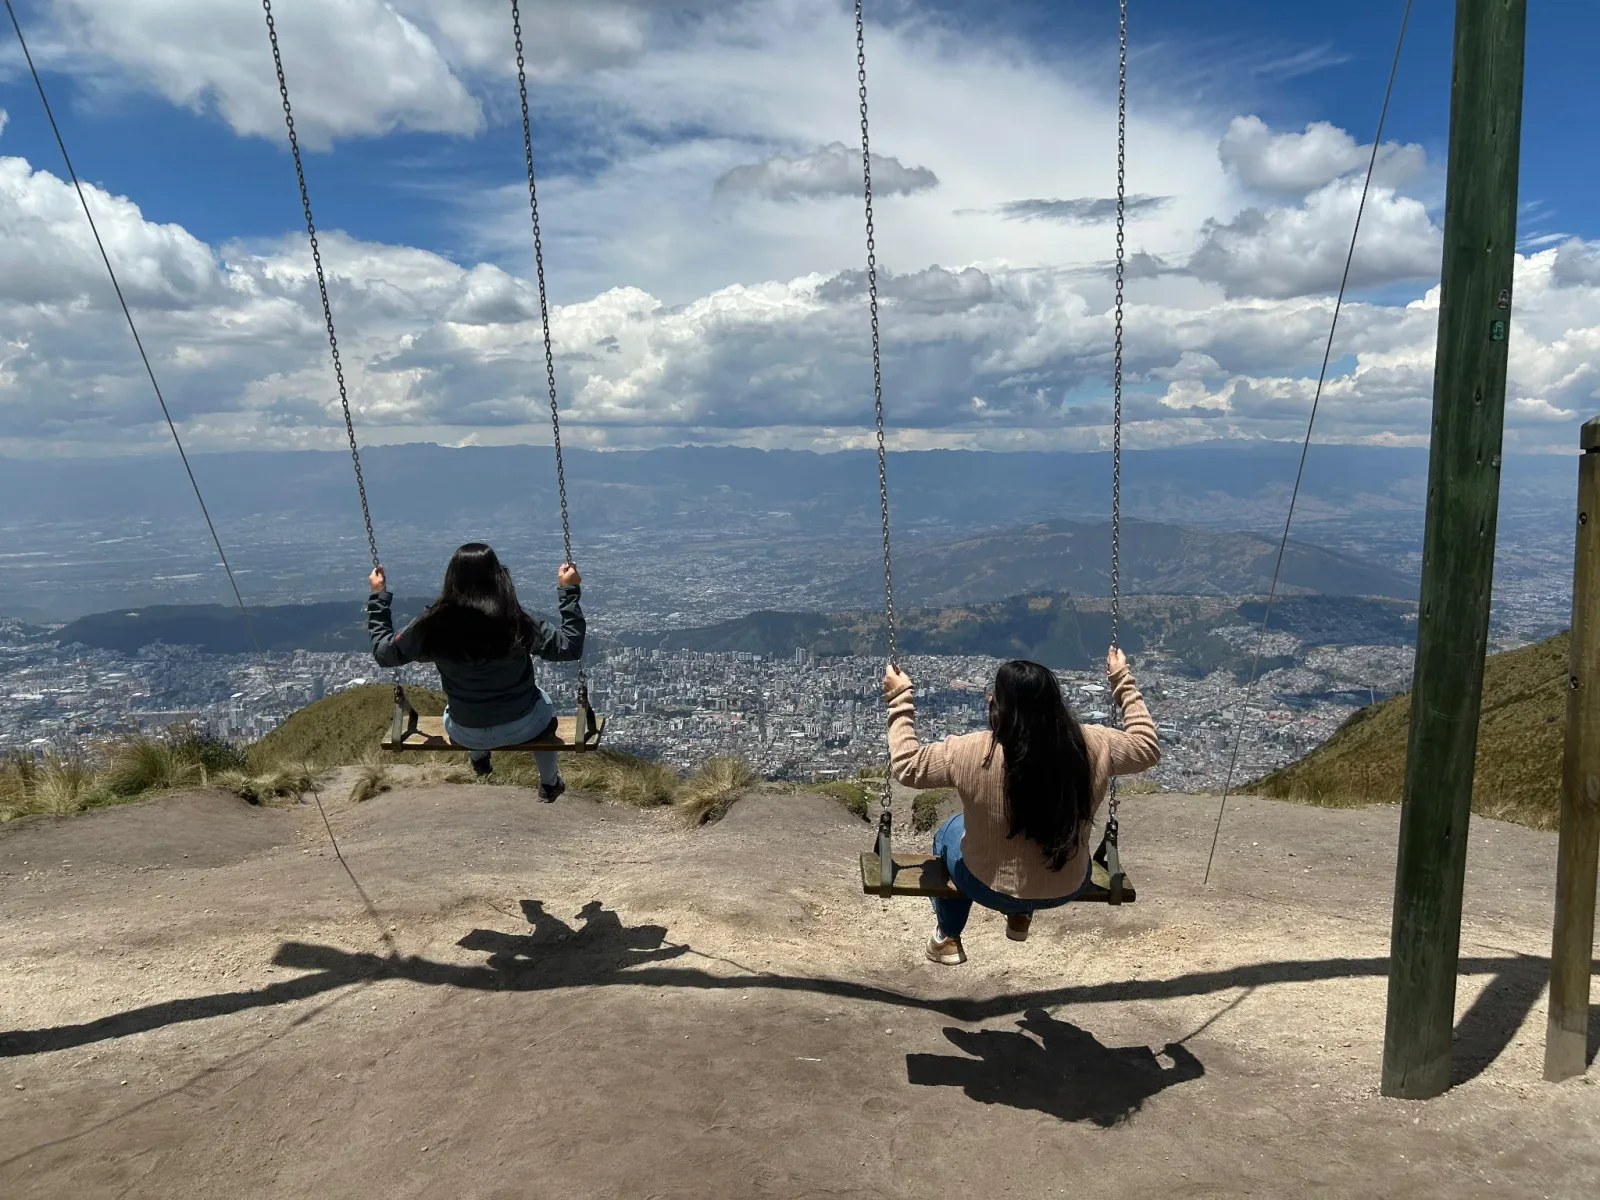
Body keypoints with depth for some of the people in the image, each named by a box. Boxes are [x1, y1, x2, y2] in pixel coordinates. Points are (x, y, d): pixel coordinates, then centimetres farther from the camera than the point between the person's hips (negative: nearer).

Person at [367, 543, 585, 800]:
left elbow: (383, 653, -5)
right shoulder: (517, 623, -25)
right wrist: (569, 590, -11)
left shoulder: (433, 625, -20)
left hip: (465, 734, 2)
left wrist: (378, 595, 4)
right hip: (522, 727, -1)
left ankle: (479, 757, 63)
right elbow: (571, 647, -16)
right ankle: (549, 784, 51)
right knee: (543, 704, 35)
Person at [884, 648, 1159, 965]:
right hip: (1067, 888, 3)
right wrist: (1123, 680, 7)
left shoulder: (973, 752, -27)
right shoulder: (1092, 746, -19)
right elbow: (1147, 746, 1)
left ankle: (948, 938, 42)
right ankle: (1021, 918, 46)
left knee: (950, 832, 30)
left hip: (992, 889, -2)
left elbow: (906, 765, -14)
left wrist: (900, 699, -4)